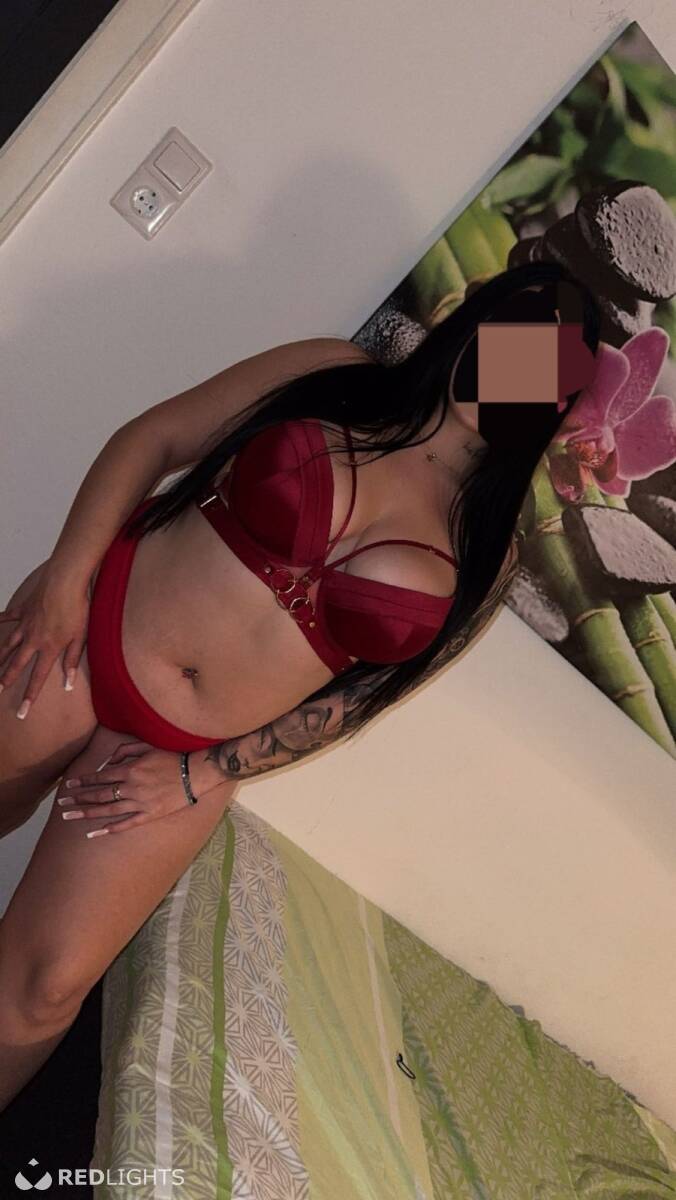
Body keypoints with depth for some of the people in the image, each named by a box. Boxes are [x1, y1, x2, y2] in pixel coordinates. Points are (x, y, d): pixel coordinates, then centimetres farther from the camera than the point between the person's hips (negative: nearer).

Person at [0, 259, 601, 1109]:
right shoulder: (331, 374, -2)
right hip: (98, 621, 1)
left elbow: (364, 696, 0)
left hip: (182, 758, 0)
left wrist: (202, 775, -3)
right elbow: (151, 437, 0)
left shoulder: (488, 557, -1)